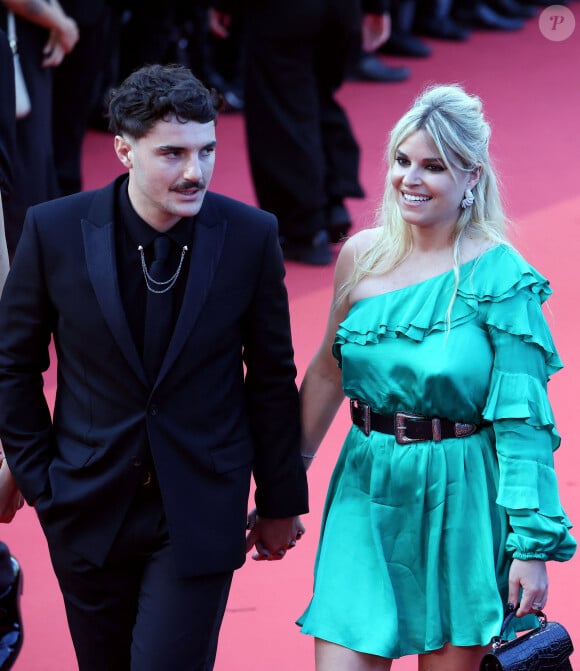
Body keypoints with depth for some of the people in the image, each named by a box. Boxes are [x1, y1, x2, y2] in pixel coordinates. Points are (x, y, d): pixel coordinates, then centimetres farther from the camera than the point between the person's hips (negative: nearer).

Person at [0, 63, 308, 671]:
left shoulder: (250, 236, -9)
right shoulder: (55, 231, -10)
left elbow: (272, 377, 1)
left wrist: (280, 501, 6)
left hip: (200, 513, -1)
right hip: (89, 505, 1)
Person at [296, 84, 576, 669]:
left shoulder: (500, 278, -11)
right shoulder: (361, 256, 2)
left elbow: (523, 422, -11)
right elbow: (327, 372, 15)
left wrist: (533, 547, -13)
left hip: (460, 505, -4)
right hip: (367, 498, 4)